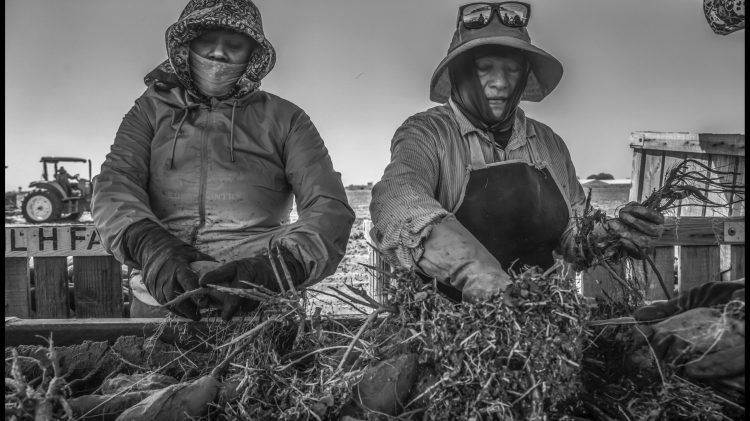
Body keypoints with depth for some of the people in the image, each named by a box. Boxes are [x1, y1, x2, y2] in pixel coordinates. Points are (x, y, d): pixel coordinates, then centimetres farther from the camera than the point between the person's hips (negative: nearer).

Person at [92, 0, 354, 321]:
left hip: (261, 307, -2)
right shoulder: (153, 108, 17)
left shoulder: (283, 118, 11)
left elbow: (331, 209, -1)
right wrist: (147, 245, -19)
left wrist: (274, 269, -21)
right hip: (161, 301, 2)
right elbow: (113, 187, 4)